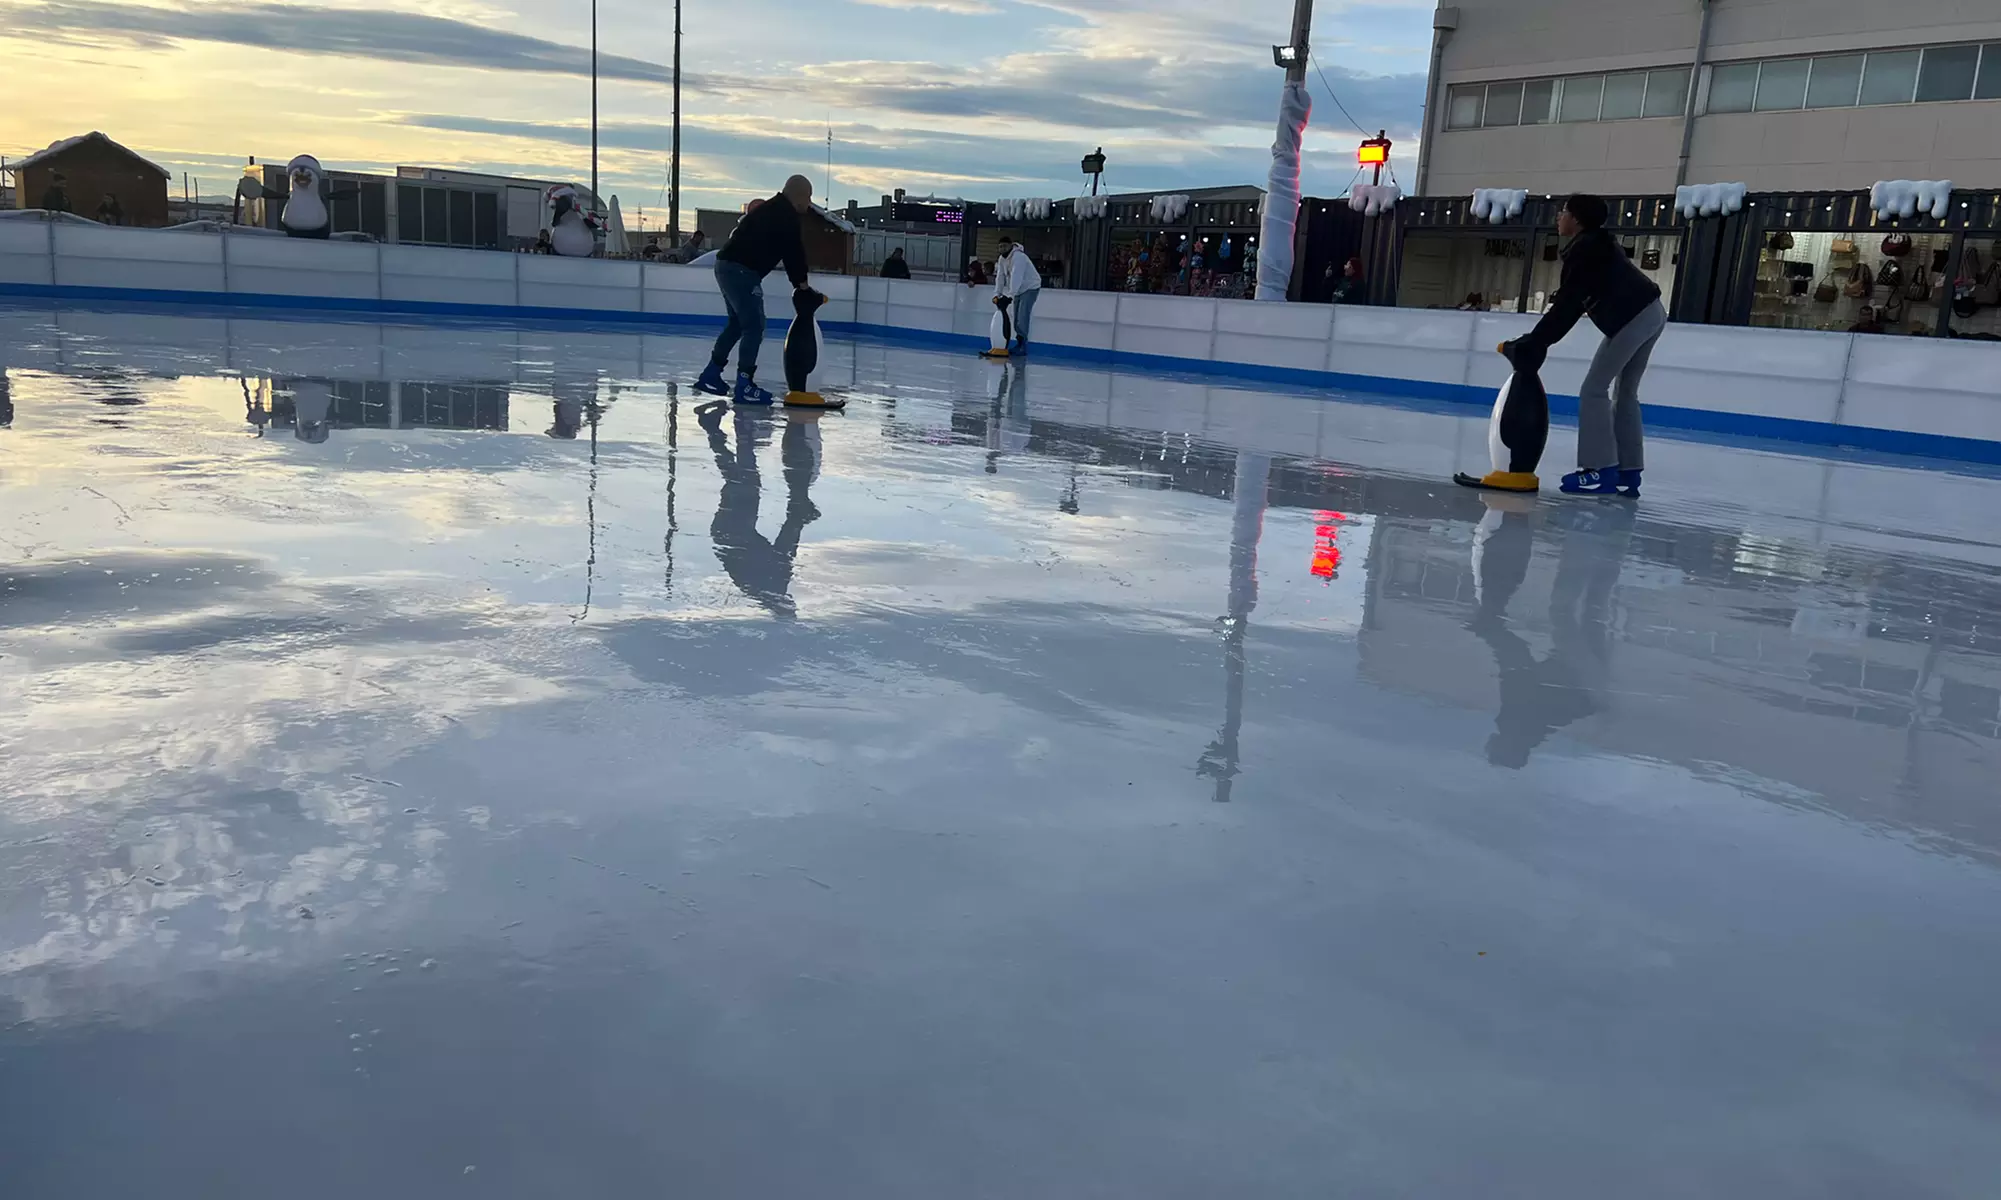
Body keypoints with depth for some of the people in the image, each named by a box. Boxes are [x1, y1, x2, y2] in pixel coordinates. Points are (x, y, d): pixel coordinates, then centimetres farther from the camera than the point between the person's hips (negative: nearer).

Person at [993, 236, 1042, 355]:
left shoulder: (1018, 257, -25)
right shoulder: (1001, 259, 4)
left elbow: (1016, 278, -35)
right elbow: (1000, 278, 1)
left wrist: (1009, 296, -41)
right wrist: (997, 295, -11)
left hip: (1030, 288, -9)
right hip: (1018, 290, 9)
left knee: (1022, 316, -18)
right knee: (1017, 318, 8)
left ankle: (1023, 346, -19)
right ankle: (1019, 344, 14)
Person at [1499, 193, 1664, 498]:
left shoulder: (1583, 251, -10)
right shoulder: (1596, 245, 20)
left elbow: (1566, 308, -13)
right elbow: (1572, 303, 18)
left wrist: (1531, 343, -9)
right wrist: (1537, 340, 13)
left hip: (1632, 320, -10)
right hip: (1650, 313, 10)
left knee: (1594, 389, -5)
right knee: (1625, 392, 14)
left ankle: (1601, 470, -8)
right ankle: (1628, 473, 14)